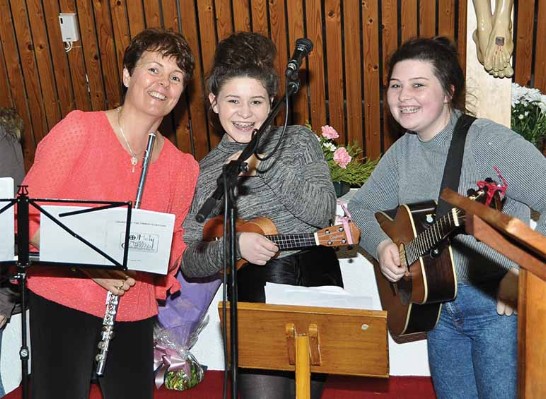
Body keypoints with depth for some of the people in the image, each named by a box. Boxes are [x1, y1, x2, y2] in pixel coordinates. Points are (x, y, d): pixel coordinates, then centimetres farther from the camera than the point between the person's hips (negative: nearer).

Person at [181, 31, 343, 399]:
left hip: (315, 281, 1)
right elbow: (190, 262, 2)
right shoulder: (202, 173, 6)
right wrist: (235, 245, -17)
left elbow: (323, 212, -8)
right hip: (254, 294, 0)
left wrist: (263, 163, -12)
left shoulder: (298, 140, 7)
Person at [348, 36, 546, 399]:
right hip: (439, 305, 6)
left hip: (499, 303, -6)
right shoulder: (402, 152, 3)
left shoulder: (492, 142, -17)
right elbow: (360, 208, 9)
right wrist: (381, 244, -10)